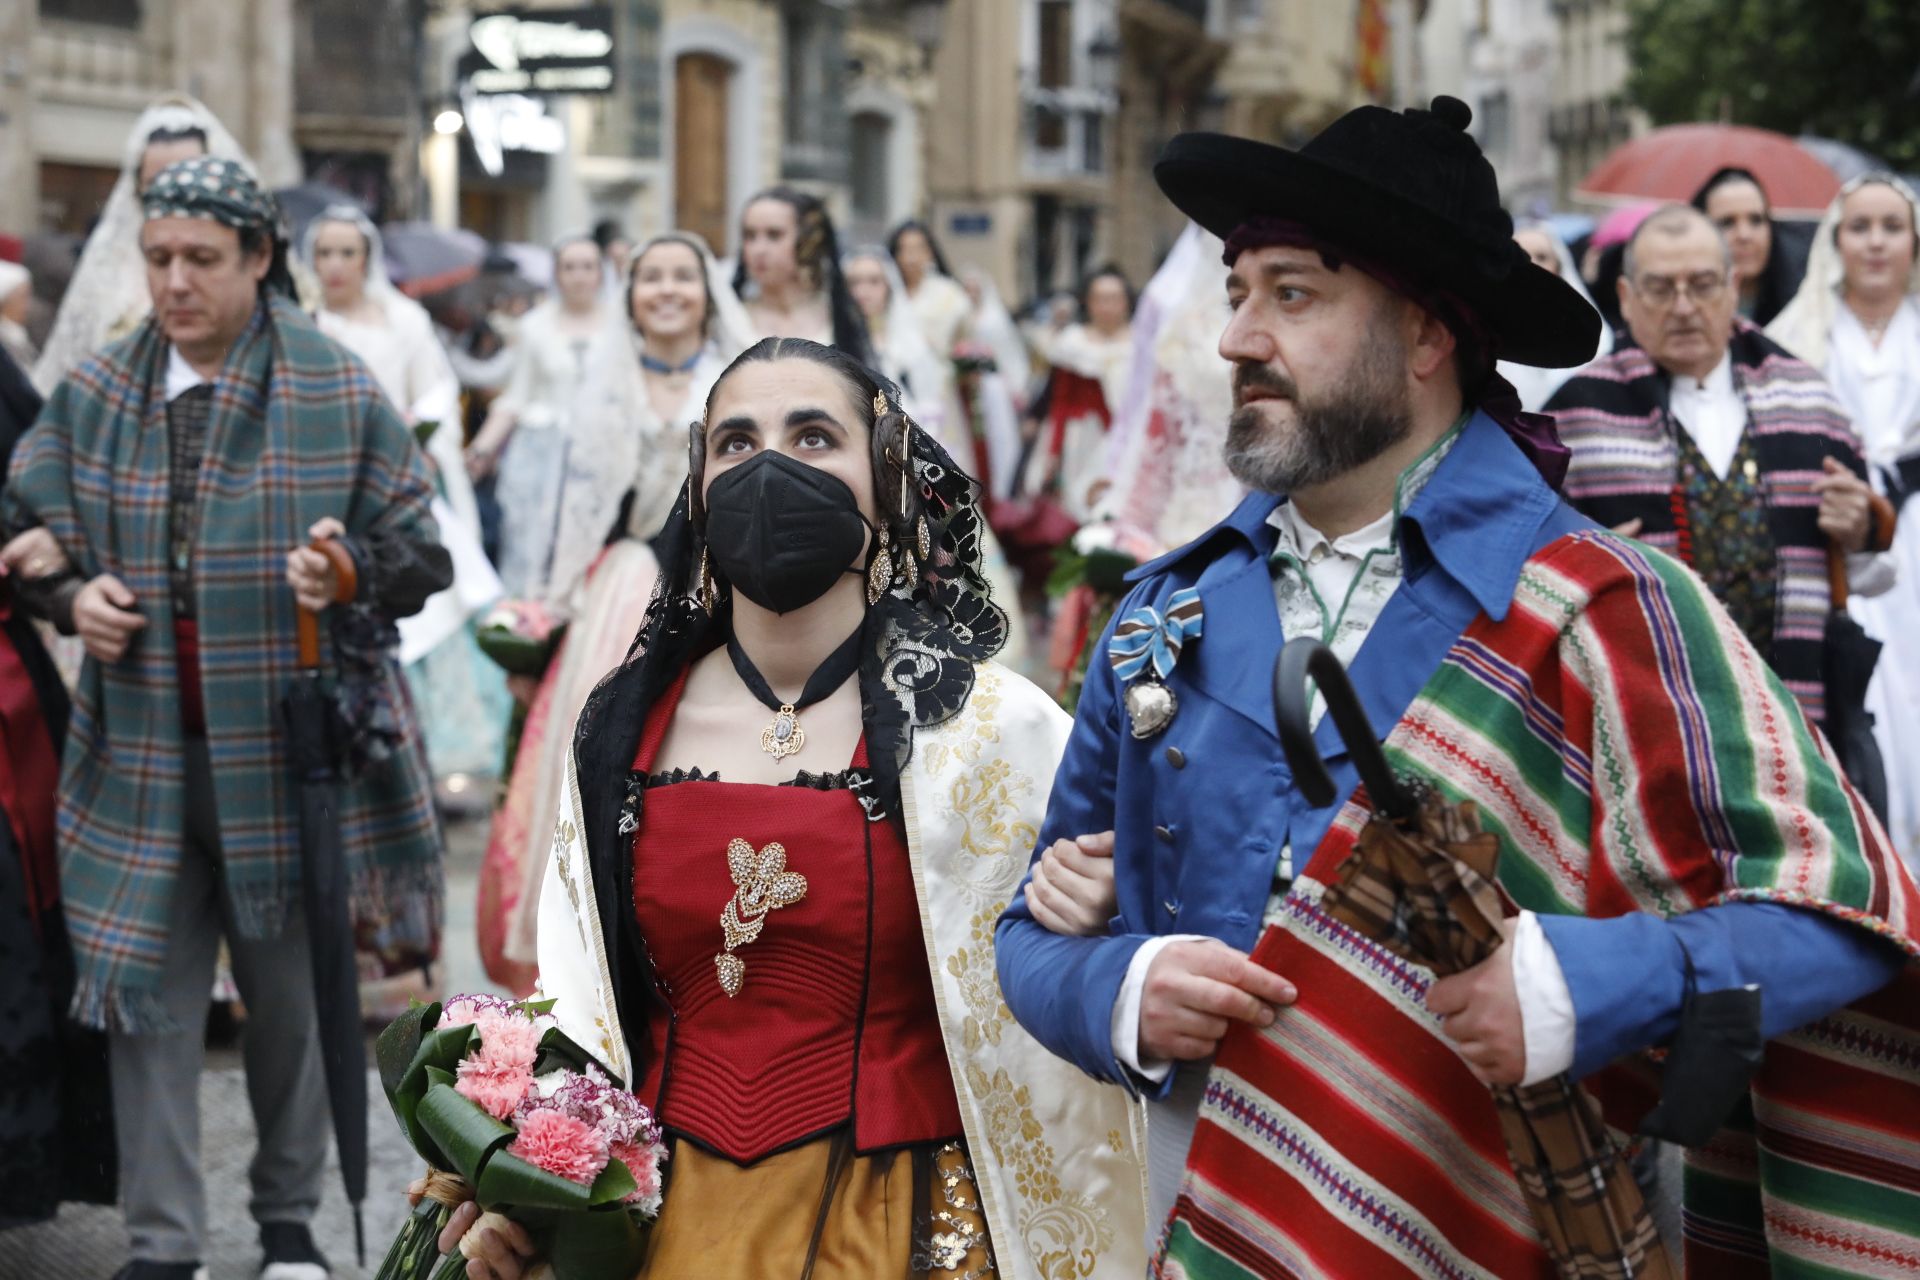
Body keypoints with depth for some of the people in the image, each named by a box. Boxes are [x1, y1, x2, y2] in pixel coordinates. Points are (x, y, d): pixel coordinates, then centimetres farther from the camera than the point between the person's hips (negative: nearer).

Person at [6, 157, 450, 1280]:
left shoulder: (339, 394, -2)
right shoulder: (94, 398, 5)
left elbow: (421, 552, 0)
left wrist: (354, 573, -20)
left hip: (294, 753, -2)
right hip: (144, 756, 2)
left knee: (294, 997, 11)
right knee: (148, 1001, 2)